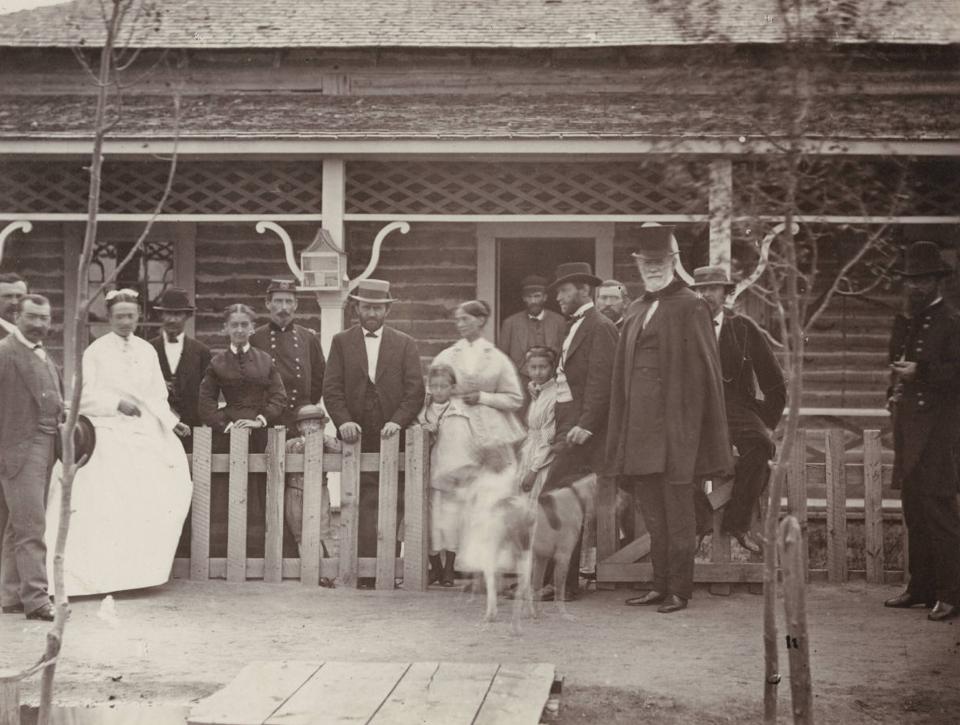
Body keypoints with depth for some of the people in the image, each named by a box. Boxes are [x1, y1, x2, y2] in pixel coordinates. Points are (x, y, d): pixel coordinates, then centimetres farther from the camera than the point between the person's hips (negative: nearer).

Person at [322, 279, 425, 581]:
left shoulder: (405, 344, 10)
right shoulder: (341, 342, 11)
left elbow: (415, 391, 2)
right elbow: (332, 388, 3)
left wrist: (398, 421, -13)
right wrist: (343, 421, -12)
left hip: (392, 438, 0)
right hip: (357, 438, 0)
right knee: (362, 507, -3)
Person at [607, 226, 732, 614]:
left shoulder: (690, 306, -4)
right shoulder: (637, 310, 16)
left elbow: (704, 370, -7)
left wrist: (695, 428, -12)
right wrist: (621, 432, 11)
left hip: (675, 421, -7)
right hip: (640, 420, 7)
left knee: (676, 512, -1)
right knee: (652, 512, 12)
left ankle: (679, 590, 6)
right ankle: (661, 585, 20)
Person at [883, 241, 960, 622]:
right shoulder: (904, 321, 17)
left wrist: (920, 372, -19)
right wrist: (894, 392, 11)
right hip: (907, 423, 8)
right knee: (913, 506, 10)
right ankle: (920, 586, 17)